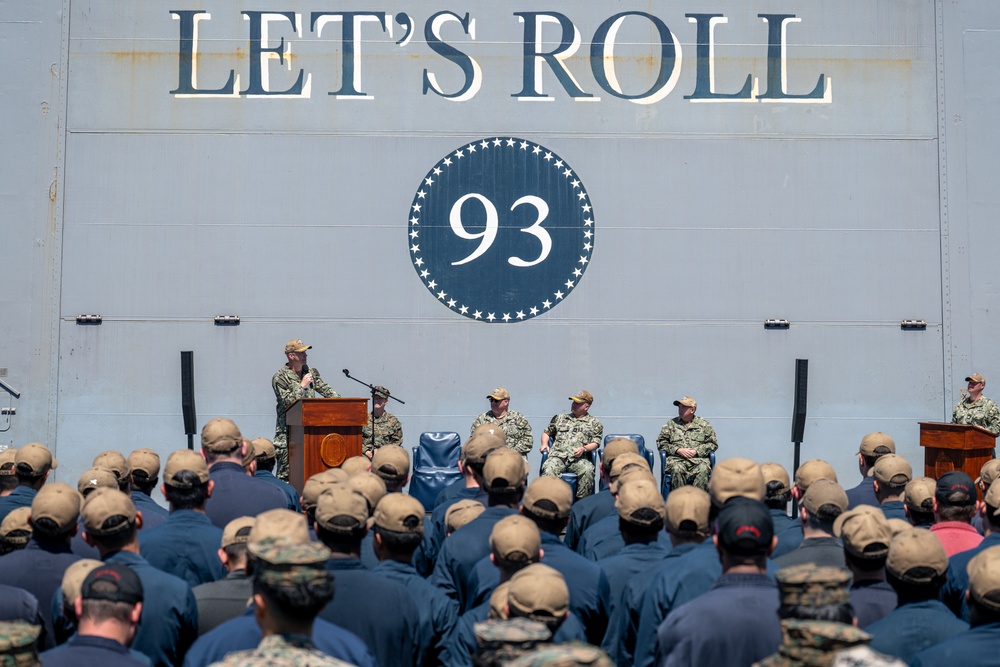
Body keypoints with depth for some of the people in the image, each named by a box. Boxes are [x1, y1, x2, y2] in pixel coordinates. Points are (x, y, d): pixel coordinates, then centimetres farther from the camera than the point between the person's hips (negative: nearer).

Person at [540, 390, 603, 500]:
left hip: (579, 459, -1)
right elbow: (547, 432, 35)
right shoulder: (560, 418, 29)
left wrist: (584, 448, -10)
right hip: (557, 456, 2)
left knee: (588, 470, -36)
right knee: (548, 469, -34)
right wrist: (544, 444, 13)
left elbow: (596, 443, 10)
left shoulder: (594, 423, 20)